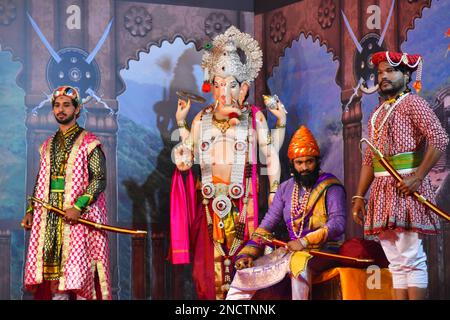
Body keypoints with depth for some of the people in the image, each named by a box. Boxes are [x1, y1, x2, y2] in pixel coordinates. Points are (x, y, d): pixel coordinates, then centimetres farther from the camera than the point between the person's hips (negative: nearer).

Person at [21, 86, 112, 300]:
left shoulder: (88, 142, -1)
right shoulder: (48, 145, 17)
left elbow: (99, 179, -10)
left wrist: (78, 207, -20)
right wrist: (31, 210, 10)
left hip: (78, 217, -5)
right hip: (50, 219, 5)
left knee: (78, 269, -7)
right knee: (54, 269, 2)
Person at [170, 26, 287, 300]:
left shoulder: (253, 117, 3)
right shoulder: (202, 120, 11)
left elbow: (271, 155, 0)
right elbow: (185, 161, 7)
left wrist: (280, 122, -7)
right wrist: (181, 122, 9)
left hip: (243, 202, -2)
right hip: (211, 203, 3)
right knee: (213, 262, 1)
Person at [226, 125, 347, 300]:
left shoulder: (330, 186, -3)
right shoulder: (286, 189, 14)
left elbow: (338, 223, -15)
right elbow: (267, 223, 11)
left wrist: (305, 241, -25)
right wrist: (247, 254, -3)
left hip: (325, 249, -5)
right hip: (293, 250, 5)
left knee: (298, 262, -39)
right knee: (244, 272, -9)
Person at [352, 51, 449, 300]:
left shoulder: (411, 103, -4)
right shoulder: (377, 114, 20)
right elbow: (369, 160, 21)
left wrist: (417, 178, -20)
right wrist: (359, 196, 13)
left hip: (404, 187, -8)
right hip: (382, 188, 8)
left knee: (411, 258, -9)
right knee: (396, 261, 7)